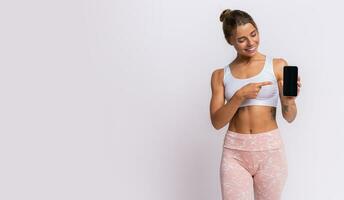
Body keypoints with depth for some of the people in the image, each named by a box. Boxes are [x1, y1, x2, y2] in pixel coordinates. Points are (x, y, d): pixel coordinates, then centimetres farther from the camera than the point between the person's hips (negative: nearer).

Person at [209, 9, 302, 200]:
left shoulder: (278, 65, 2)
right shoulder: (220, 75, 6)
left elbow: (289, 117, 1)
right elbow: (217, 122, -2)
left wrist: (289, 100, -20)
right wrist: (240, 95, -14)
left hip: (270, 149, 0)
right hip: (234, 152, 0)